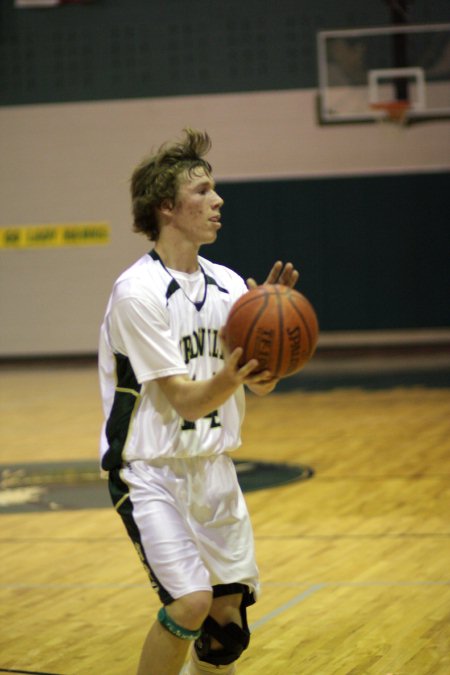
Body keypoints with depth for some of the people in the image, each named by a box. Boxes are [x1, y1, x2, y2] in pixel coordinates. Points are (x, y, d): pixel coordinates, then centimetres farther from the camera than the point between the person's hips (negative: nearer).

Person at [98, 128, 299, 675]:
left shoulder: (227, 284, 4)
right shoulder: (138, 292, -17)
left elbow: (261, 384, -1)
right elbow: (186, 400, -19)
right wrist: (230, 377, -40)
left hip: (212, 466, 7)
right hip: (151, 470, -7)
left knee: (229, 617, 7)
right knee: (190, 601, -22)